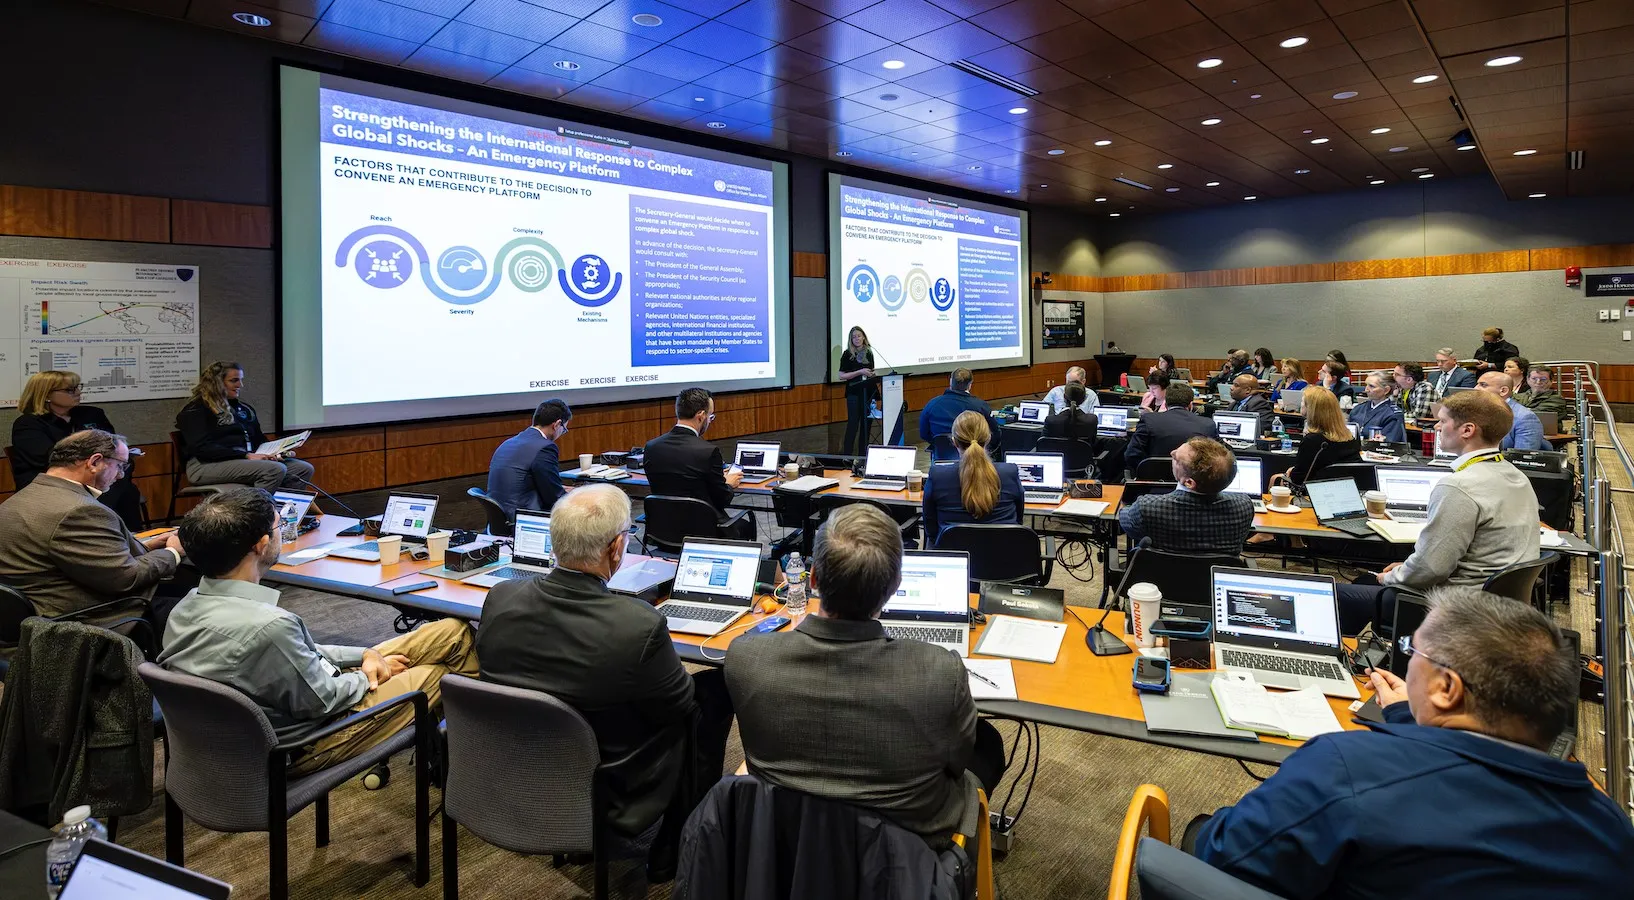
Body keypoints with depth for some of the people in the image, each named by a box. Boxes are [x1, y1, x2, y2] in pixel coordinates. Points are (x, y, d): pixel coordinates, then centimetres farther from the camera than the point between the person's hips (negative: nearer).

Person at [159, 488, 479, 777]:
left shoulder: (187, 607, -5)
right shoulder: (267, 626, -37)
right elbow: (321, 702, -22)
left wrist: (363, 654, 2)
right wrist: (368, 676, -4)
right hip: (301, 746, -8)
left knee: (453, 632, 5)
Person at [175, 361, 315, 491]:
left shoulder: (244, 408, 25)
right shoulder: (196, 411, 2)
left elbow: (259, 440, 28)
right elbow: (203, 448, -11)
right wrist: (246, 455, -21)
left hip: (247, 460, 7)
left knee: (304, 469, -16)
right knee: (275, 469, -33)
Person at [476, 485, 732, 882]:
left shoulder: (499, 598, -16)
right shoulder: (640, 625, -31)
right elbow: (681, 706, -14)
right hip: (610, 794, -5)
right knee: (715, 689, 11)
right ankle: (674, 849, 24)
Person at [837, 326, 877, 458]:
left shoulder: (869, 353, 11)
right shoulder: (847, 354, -3)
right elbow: (841, 376, -8)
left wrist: (872, 374, 2)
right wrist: (860, 372, -15)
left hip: (868, 393, 5)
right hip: (854, 393, -5)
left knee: (866, 424, 6)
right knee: (853, 424, -8)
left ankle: (862, 455, 14)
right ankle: (846, 454, -2)